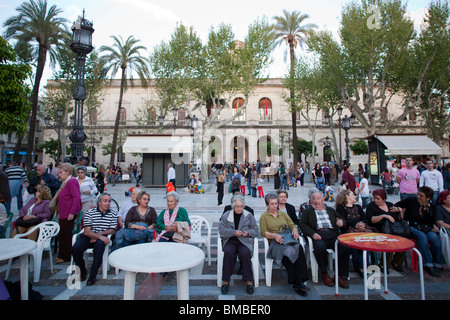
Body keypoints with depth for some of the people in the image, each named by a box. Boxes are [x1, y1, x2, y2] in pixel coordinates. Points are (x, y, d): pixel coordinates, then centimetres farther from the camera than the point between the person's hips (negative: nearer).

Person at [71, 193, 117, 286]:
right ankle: (83, 270, 5)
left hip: (102, 237, 0)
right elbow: (87, 231, -10)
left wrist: (99, 234, -11)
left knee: (100, 244, -35)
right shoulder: (90, 212, -1)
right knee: (75, 249, -26)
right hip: (88, 237, 1)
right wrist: (101, 237, -24)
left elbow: (112, 230, 4)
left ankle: (92, 275, -22)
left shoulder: (113, 214, 6)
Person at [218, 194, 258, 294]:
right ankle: (226, 281, -19)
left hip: (245, 241, 0)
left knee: (245, 253, -31)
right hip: (230, 241, 0)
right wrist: (234, 232, -14)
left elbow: (255, 230, 11)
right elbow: (221, 230, -1)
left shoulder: (249, 215, 9)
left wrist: (248, 232, -11)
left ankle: (249, 281, -16)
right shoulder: (226, 215, 7)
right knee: (228, 253, -31)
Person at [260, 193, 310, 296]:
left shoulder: (283, 214, 28)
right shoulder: (264, 216, 14)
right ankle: (298, 283, -29)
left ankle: (298, 282, -32)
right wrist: (275, 235, -17)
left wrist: (294, 229, -5)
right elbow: (263, 232, 1)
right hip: (275, 242, -3)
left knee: (299, 247, -31)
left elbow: (292, 225, 20)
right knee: (287, 251, -36)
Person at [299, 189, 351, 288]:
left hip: (333, 235, 3)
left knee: (345, 248, -26)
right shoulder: (308, 211, 19)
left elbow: (342, 220, 24)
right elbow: (302, 225, 6)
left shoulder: (330, 210, 28)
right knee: (320, 248, -35)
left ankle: (340, 276, -11)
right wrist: (313, 234, -12)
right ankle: (324, 274, -11)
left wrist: (341, 223, -1)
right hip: (318, 235, -3)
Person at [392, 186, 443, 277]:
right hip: (411, 227, -3)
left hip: (425, 228, 3)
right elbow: (397, 205, 5)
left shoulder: (432, 207, 12)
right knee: (422, 236, -34)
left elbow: (431, 222, 19)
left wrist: (433, 227, -2)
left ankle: (437, 265, -15)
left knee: (434, 237, -29)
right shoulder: (412, 201, 2)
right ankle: (427, 265, -29)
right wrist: (398, 209, -17)